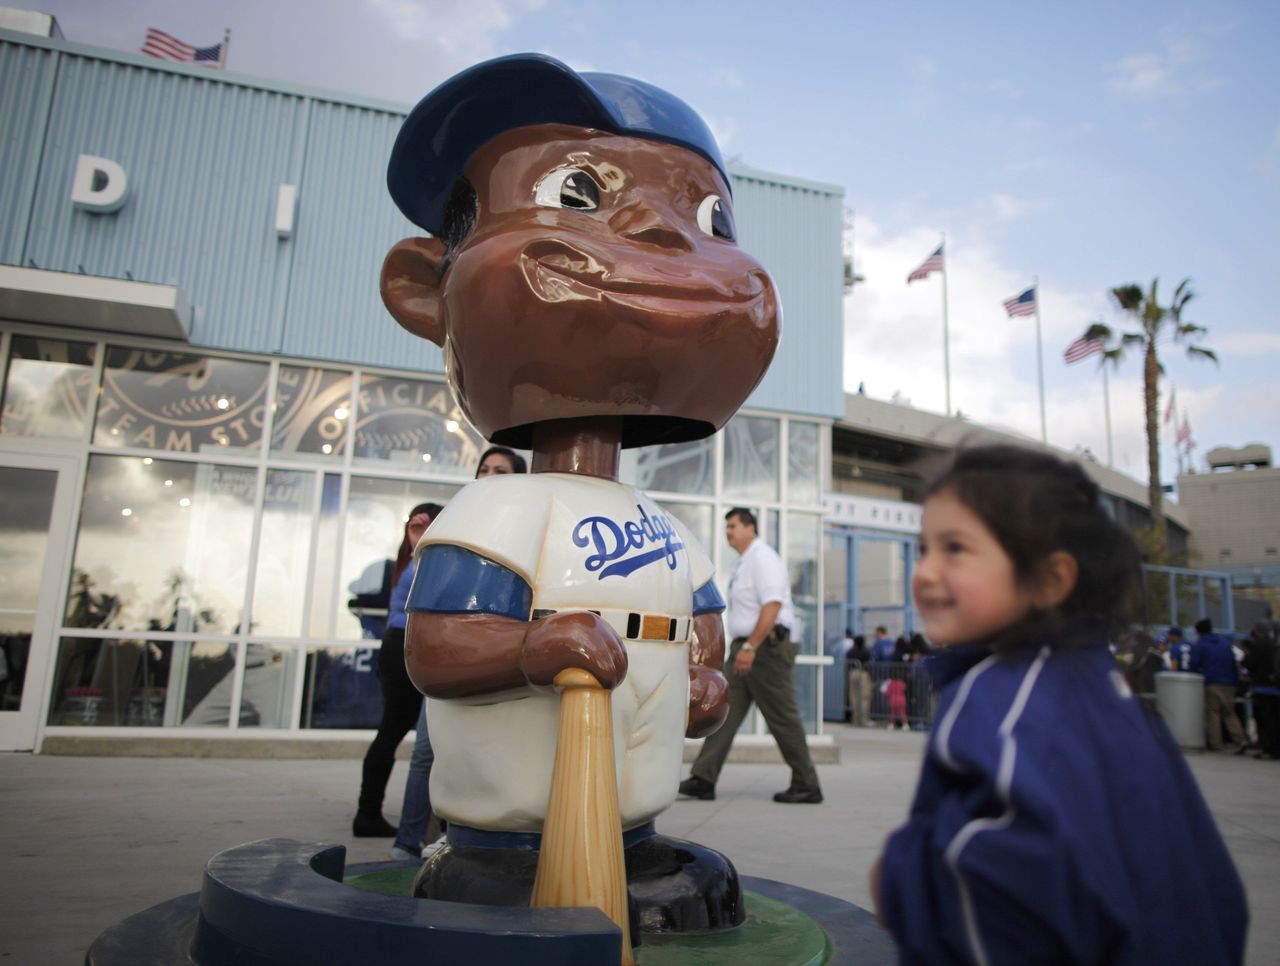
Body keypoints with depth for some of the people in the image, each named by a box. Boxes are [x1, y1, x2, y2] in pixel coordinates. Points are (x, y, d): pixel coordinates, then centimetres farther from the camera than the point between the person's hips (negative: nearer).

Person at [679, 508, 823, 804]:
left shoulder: (763, 558, -12)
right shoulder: (743, 563, 17)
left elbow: (772, 605, -22)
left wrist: (750, 647, -26)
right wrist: (742, 647, 17)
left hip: (766, 647, -9)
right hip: (744, 648, 9)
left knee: (783, 719, -1)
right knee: (725, 713, 4)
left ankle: (807, 787, 12)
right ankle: (703, 780, 5)